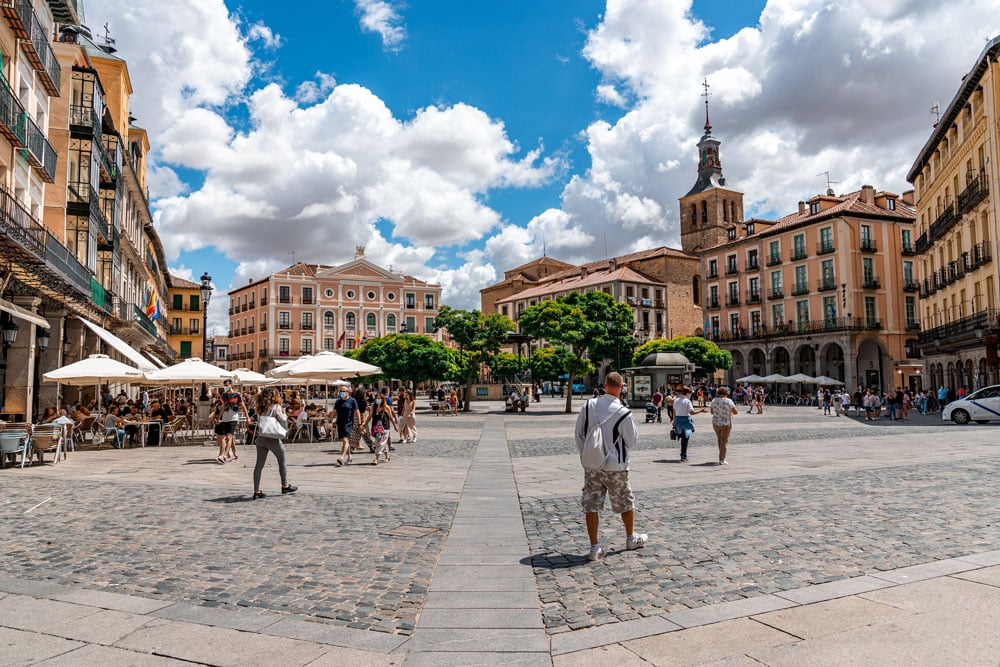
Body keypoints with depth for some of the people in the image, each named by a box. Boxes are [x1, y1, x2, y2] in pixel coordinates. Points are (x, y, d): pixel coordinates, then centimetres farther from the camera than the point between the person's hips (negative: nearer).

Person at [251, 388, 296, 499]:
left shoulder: (260, 408, 8)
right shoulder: (276, 407, -9)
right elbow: (283, 421, -10)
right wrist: (284, 414, 9)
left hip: (261, 438, 5)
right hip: (272, 438, -5)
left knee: (259, 464, 5)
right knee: (282, 462, 13)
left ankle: (257, 491, 3)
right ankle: (285, 486, 24)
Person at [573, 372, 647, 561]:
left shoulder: (588, 406, -5)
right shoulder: (623, 413, -16)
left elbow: (579, 433, 3)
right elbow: (632, 441, -4)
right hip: (615, 466, -2)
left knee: (591, 505, 8)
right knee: (626, 502, 19)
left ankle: (594, 547, 10)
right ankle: (631, 538, 37)